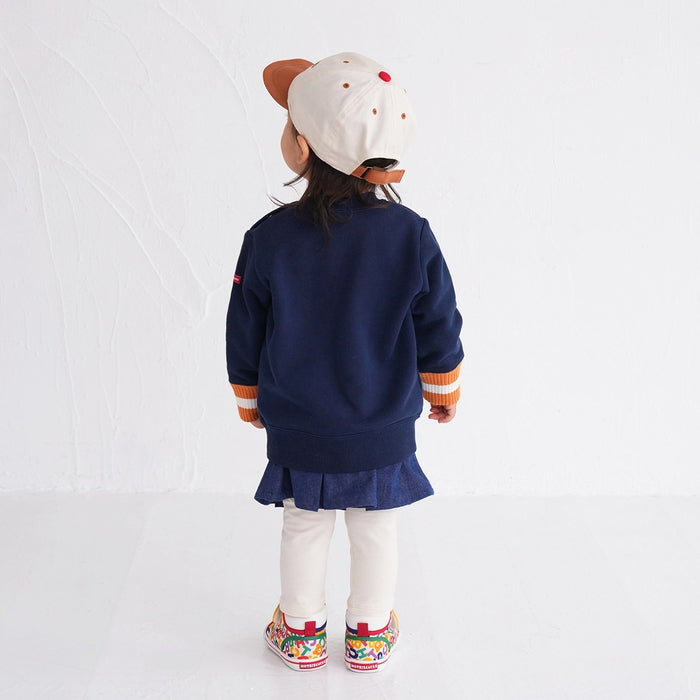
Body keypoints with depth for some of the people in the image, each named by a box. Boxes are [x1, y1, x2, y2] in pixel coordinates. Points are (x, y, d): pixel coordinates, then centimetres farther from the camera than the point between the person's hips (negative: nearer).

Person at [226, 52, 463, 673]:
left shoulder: (270, 239, -15)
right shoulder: (412, 237, -15)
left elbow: (244, 337, -3)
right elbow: (440, 332, -5)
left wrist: (250, 400, 14)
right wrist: (444, 389, 14)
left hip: (298, 433, 0)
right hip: (385, 434, 0)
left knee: (305, 527, 19)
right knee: (376, 530, 18)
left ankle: (302, 632, 36)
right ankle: (370, 634, 35)